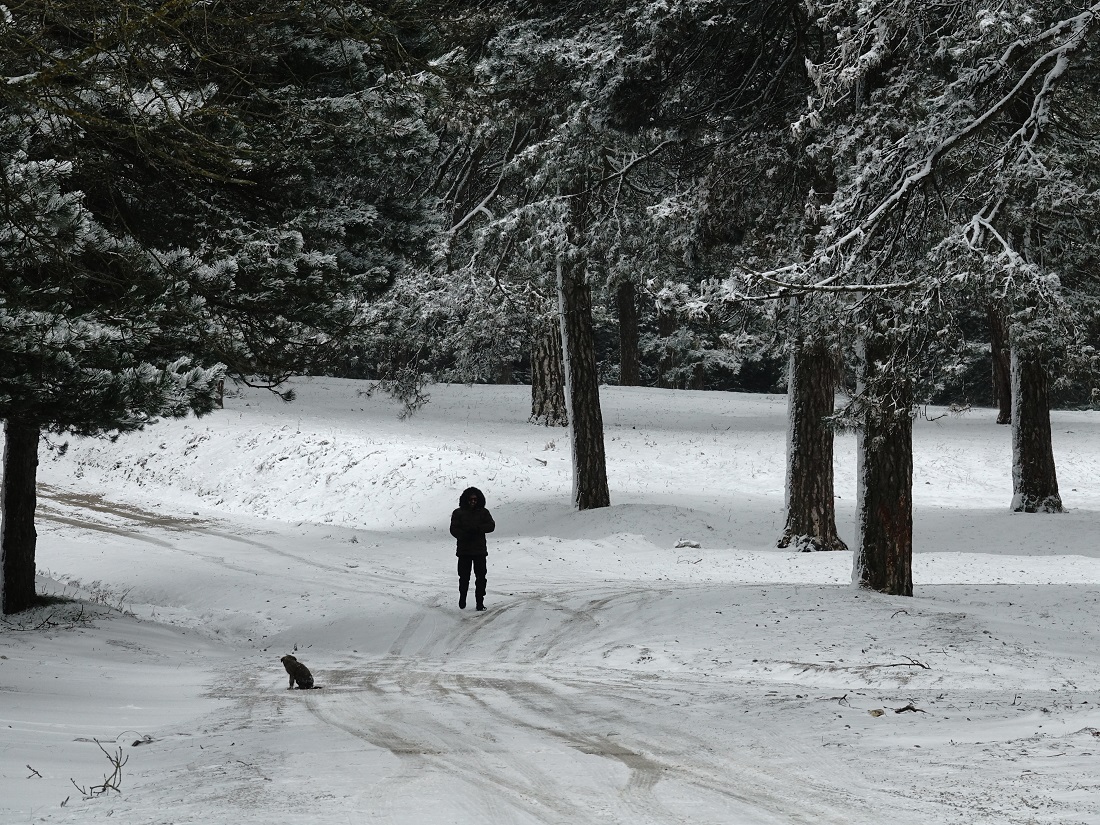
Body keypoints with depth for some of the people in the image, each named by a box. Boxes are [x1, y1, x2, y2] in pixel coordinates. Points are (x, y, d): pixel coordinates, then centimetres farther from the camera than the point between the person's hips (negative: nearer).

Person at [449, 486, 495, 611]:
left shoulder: (483, 512, 6)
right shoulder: (458, 513, 3)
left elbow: (491, 526, -4)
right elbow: (454, 529, -4)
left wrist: (477, 528, -19)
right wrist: (465, 535, -20)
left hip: (480, 550, 1)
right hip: (464, 550, -1)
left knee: (481, 577, -3)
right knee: (464, 577, 5)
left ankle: (480, 602, 2)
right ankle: (462, 598, 26)